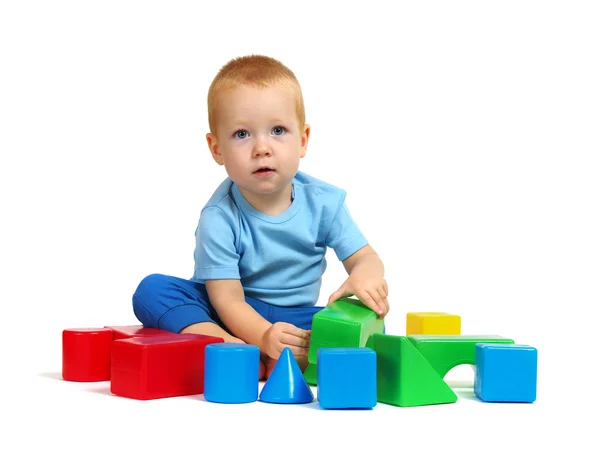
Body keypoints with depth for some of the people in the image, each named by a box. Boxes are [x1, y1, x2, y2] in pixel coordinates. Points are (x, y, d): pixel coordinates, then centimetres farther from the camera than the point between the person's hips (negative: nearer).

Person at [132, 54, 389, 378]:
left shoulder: (323, 202, -7)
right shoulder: (219, 217, -16)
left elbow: (364, 256, -3)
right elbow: (228, 300, -20)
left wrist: (364, 275, -30)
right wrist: (264, 336, -41)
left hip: (295, 319, 2)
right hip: (237, 318, -2)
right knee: (152, 290, -26)